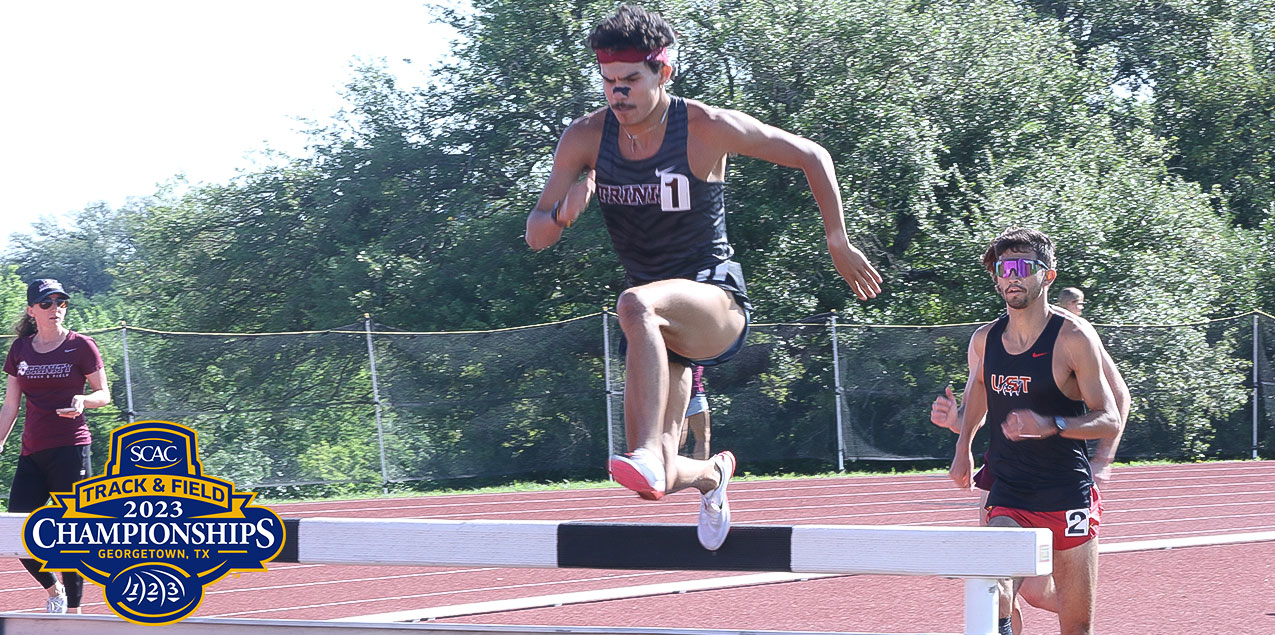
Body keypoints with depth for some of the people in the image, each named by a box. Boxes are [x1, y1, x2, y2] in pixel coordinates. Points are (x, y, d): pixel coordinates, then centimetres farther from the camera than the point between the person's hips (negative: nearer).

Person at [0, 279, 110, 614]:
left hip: (70, 449, -4)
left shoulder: (80, 346, -2)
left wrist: (82, 401, -19)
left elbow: (104, 393, 2)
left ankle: (73, 609, 4)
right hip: (32, 452, 4)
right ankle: (53, 590, 21)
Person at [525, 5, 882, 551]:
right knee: (659, 480, 3)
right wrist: (564, 213, -22)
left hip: (717, 301, -5)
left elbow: (812, 156, -1)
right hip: (662, 322, 5)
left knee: (637, 303, -40)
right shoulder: (586, 138, -2)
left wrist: (838, 243, -1)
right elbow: (535, 235, 1)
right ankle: (712, 473, 41)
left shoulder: (706, 128, -12)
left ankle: (648, 454, -50)